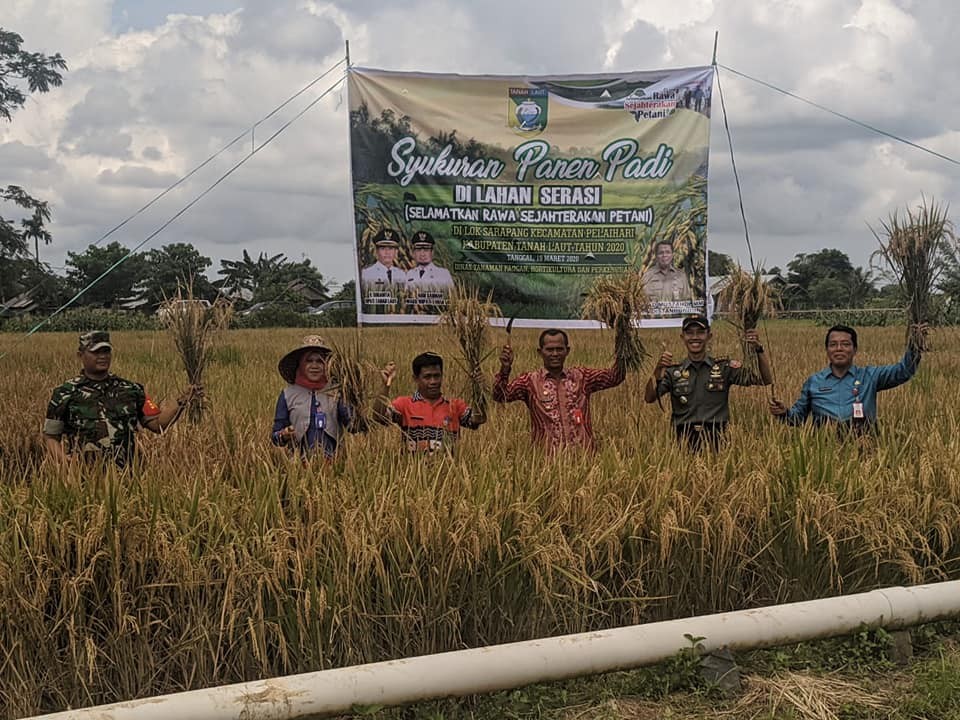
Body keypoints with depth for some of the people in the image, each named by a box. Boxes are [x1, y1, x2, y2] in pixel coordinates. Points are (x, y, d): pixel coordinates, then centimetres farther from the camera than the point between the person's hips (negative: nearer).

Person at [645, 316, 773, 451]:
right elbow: (649, 398, -1)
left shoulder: (724, 368, 10)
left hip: (716, 440, 0)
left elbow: (765, 380, 5)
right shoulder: (673, 371, 11)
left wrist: (759, 349, -9)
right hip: (684, 441, 0)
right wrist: (658, 370, -18)